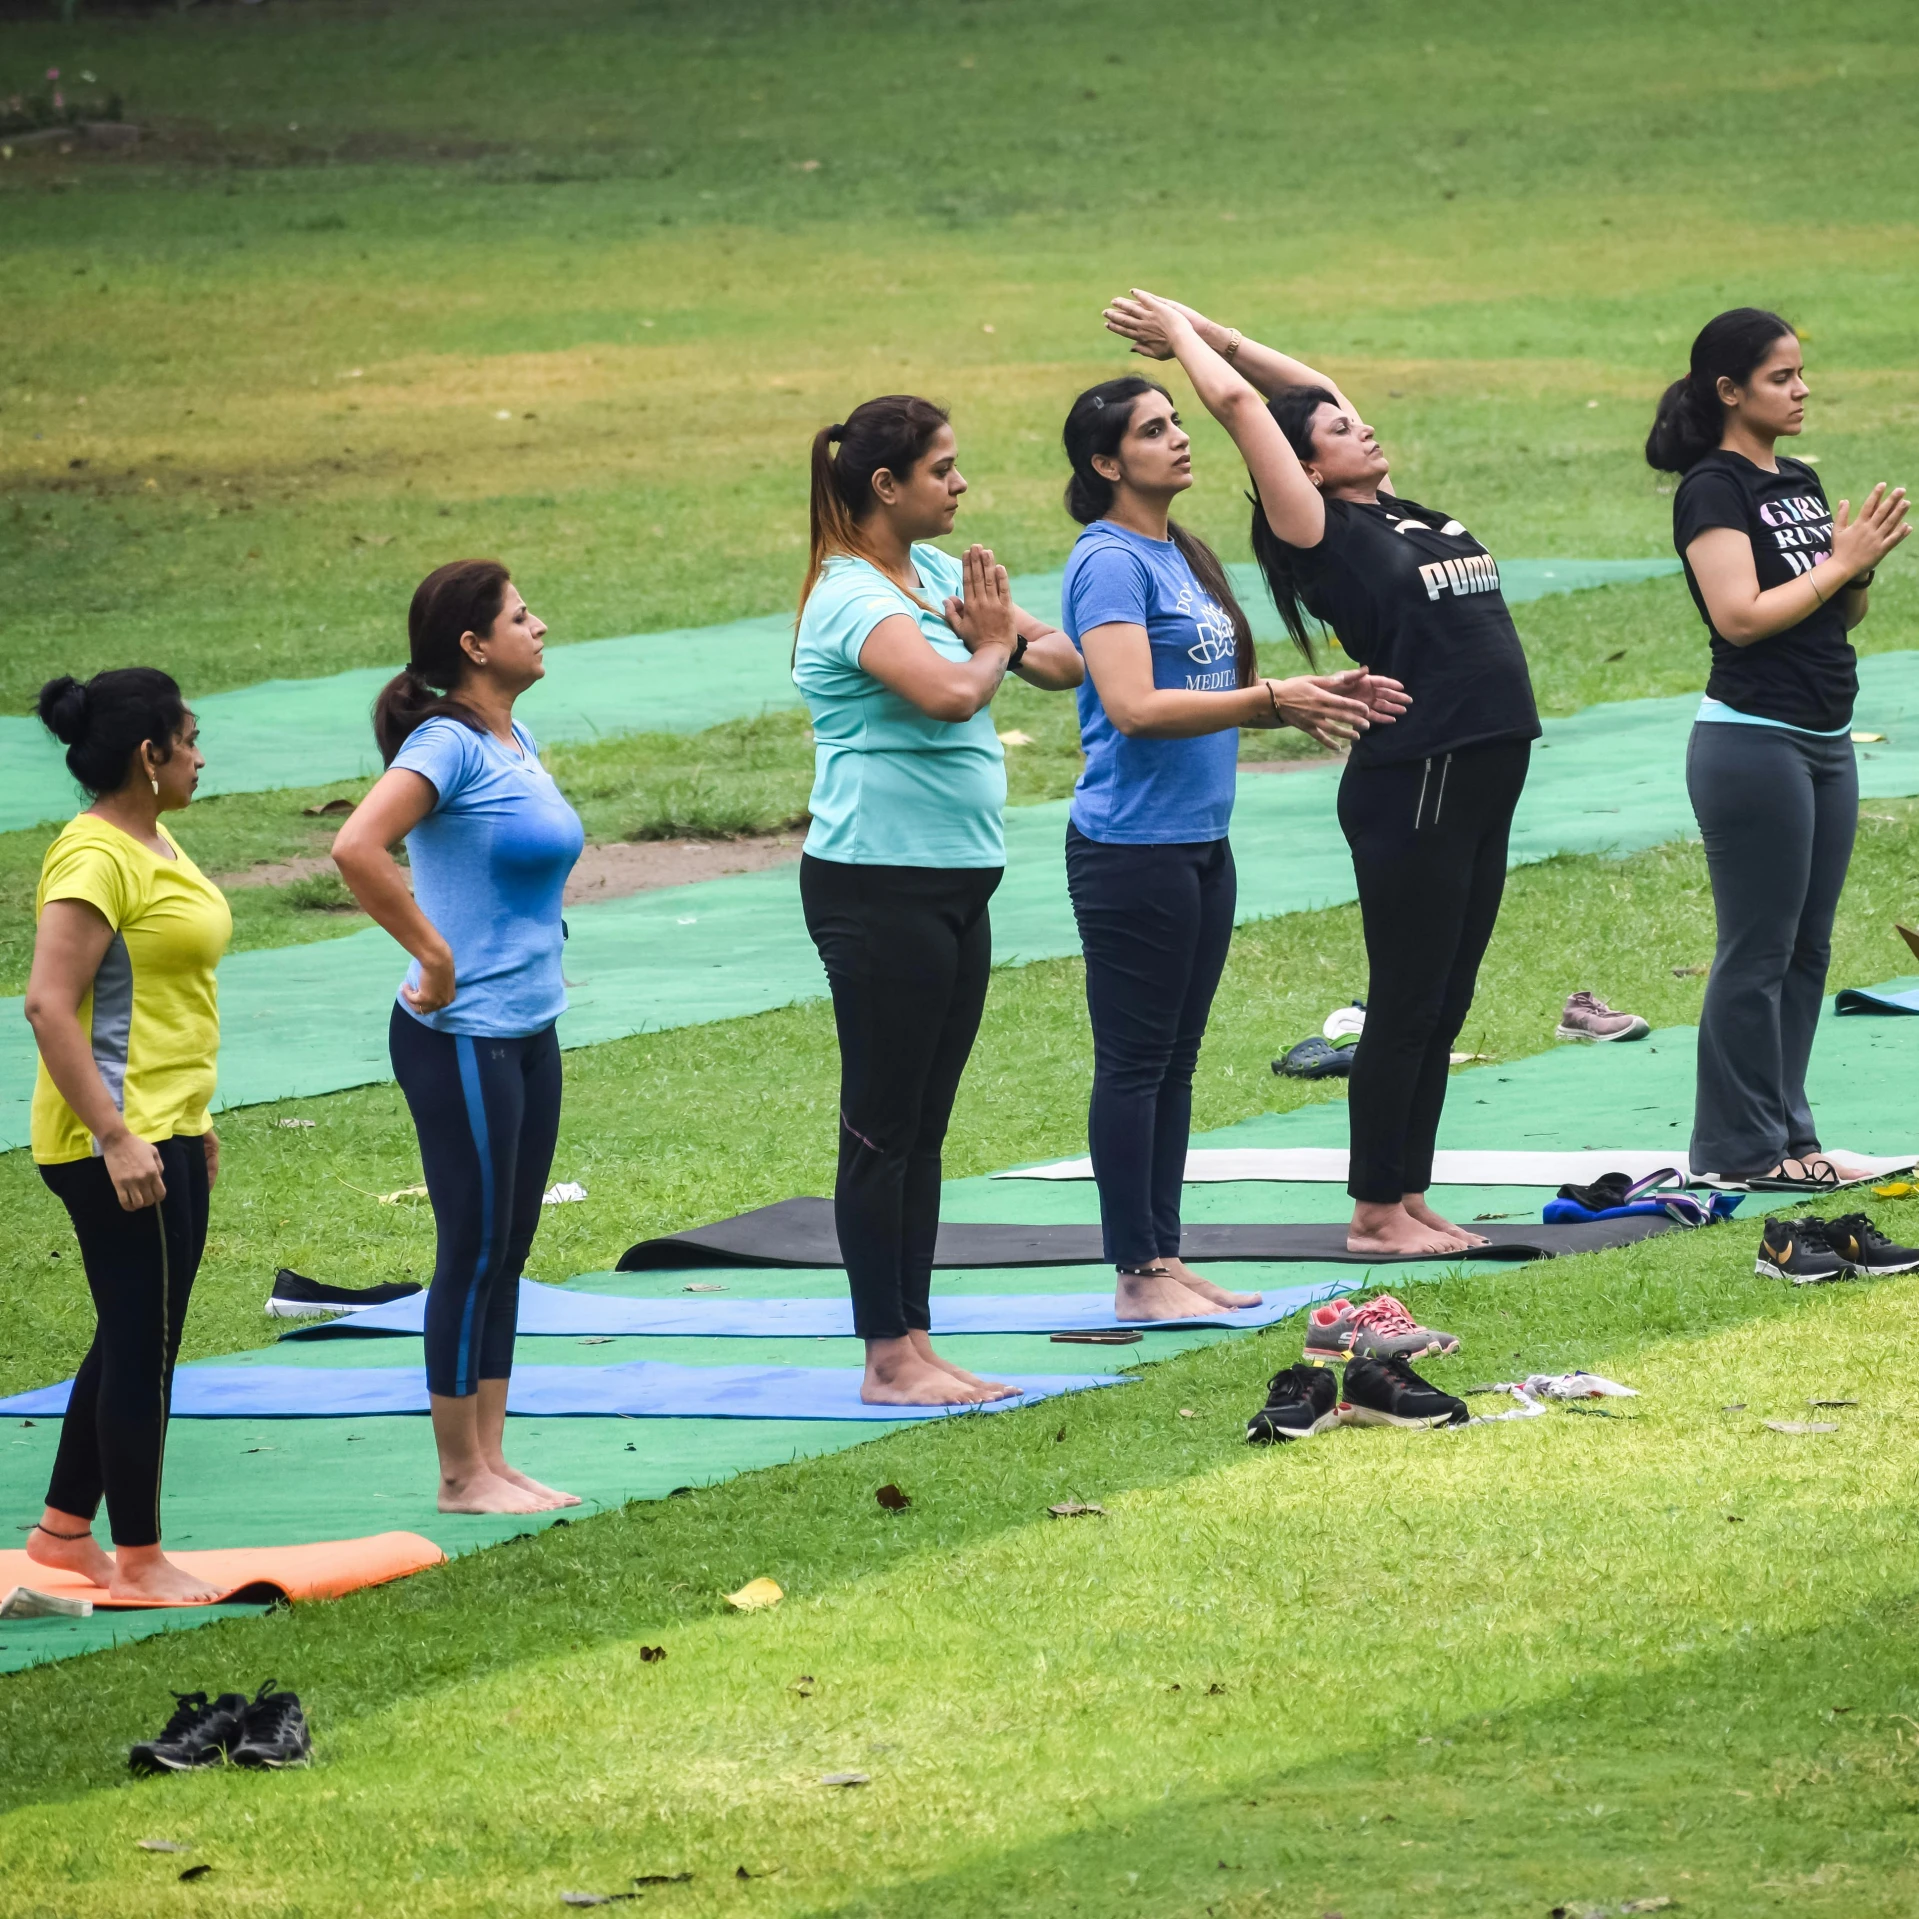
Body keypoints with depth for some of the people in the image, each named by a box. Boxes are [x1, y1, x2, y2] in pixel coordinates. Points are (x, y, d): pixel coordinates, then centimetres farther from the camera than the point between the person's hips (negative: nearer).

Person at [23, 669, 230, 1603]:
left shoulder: (156, 845, 13)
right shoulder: (95, 857, -18)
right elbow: (49, 1003, -24)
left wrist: (194, 1121, 24)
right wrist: (116, 1136, -26)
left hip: (166, 1133, 10)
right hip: (117, 1142, -10)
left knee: (132, 1340, 16)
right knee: (143, 1347, -4)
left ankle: (64, 1529, 26)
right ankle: (140, 1562, 4)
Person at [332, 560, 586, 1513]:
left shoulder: (514, 740, 10)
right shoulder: (448, 744, -16)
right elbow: (357, 848, -31)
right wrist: (434, 956, -23)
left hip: (528, 1031, 9)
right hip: (462, 1035, -9)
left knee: (505, 1253, 12)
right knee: (473, 1252, -2)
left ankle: (491, 1462, 18)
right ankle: (462, 1476, 5)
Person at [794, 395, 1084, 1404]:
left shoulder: (939, 573, 12)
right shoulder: (853, 598, -15)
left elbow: (1067, 662, 14)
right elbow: (949, 693, -32)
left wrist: (1011, 640, -8)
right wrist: (992, 646, -10)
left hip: (955, 884, 9)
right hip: (879, 888, -9)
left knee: (924, 1128, 12)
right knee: (883, 1126, -3)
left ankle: (915, 1346, 16)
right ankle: (888, 1359, 1)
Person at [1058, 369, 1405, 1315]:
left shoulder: (1183, 555, 15)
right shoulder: (1110, 563, -13)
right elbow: (1135, 706, -23)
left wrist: (1317, 695, 5)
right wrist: (1274, 700, -23)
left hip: (1200, 840, 9)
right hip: (1132, 842, -9)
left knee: (1173, 1059, 12)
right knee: (1134, 1059, -3)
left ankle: (1164, 1259, 18)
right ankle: (1138, 1274, 0)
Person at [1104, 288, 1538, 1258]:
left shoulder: (1404, 519, 14)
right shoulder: (1323, 532, -7)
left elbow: (1315, 389, 23)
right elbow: (1238, 401, -8)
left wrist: (1216, 333, 24)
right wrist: (1182, 333, 7)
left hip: (1482, 781, 8)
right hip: (1409, 786, -8)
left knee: (1443, 1006, 12)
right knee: (1406, 1006, -3)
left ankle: (1409, 1196, 19)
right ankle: (1375, 1213, 4)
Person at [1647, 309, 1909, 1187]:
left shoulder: (1800, 483, 14)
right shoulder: (1714, 489, -11)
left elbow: (1843, 615, 17)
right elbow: (1740, 614, -20)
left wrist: (1864, 561, -3)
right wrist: (1838, 564, -16)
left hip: (1824, 743, 9)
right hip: (1753, 741, -9)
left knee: (1807, 950, 11)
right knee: (1758, 950, -5)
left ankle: (1786, 1130, 17)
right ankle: (1741, 1147, 1)